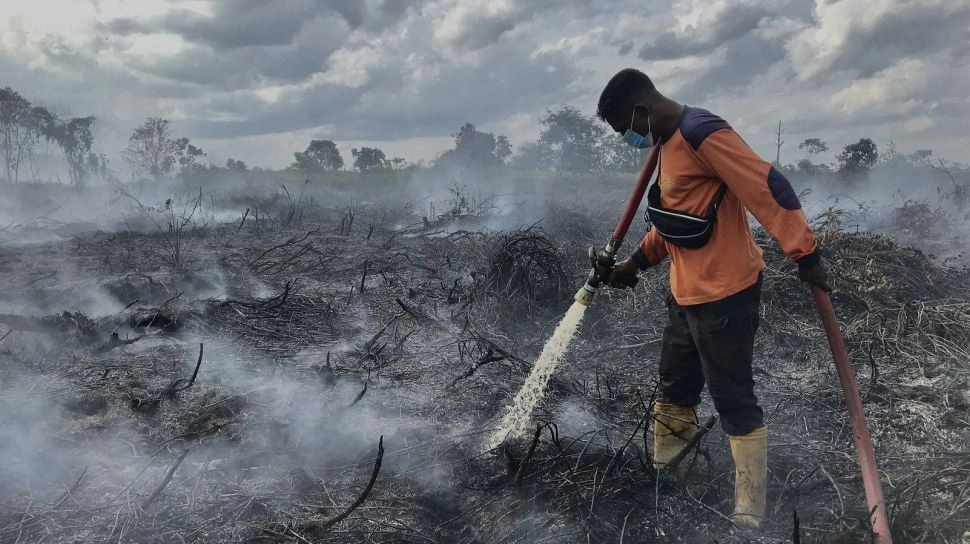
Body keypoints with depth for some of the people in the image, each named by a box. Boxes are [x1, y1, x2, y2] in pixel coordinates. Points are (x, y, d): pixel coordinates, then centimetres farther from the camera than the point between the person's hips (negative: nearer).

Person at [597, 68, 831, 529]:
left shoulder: (702, 133, -19)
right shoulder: (668, 142, 13)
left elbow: (767, 187, -23)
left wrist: (804, 254, -24)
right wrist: (636, 262, 22)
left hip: (725, 295, -10)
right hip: (686, 295, 10)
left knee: (734, 402, -1)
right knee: (674, 393, 18)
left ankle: (749, 515, 11)